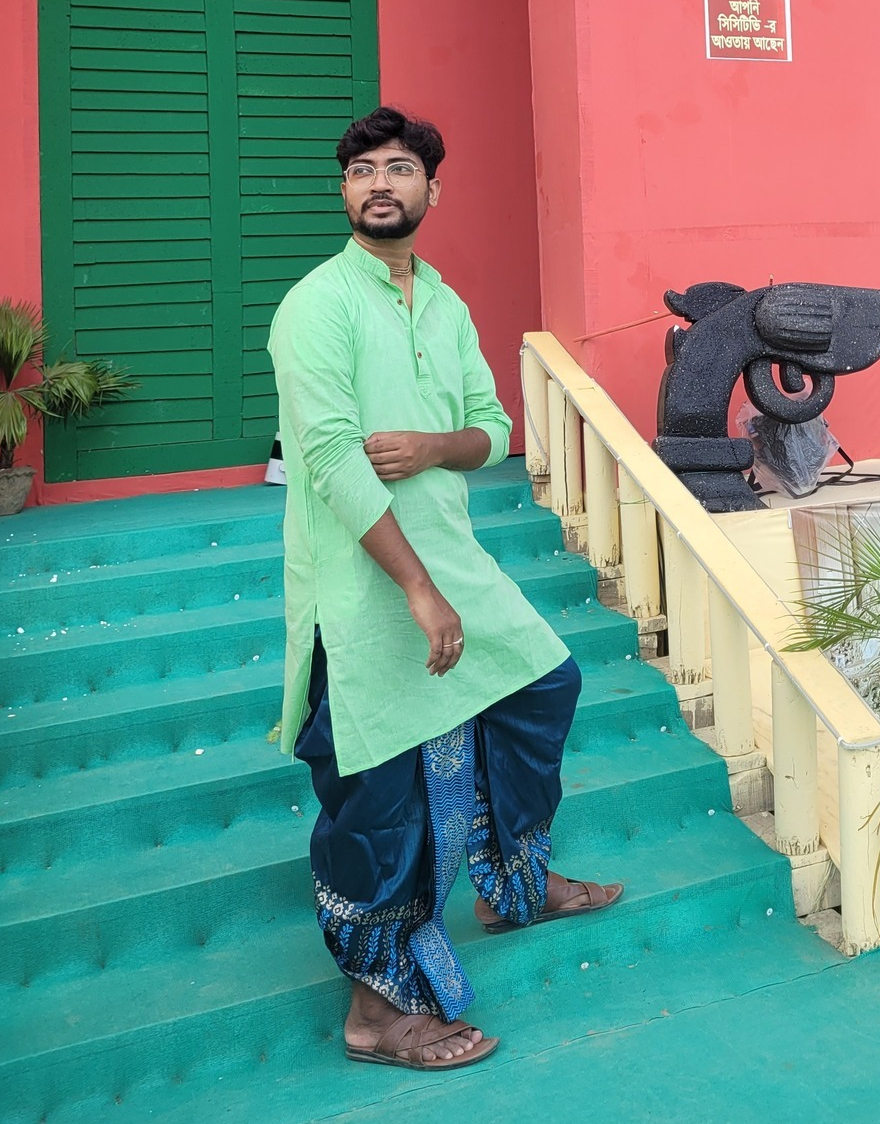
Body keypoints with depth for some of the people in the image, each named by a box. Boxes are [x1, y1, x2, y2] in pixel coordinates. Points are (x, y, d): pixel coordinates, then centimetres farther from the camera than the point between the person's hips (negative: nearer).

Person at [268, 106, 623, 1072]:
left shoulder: (445, 303, 12)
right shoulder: (318, 304, -11)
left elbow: (493, 427, 10)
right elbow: (331, 460, -21)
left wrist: (431, 447, -14)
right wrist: (420, 589, -24)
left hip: (447, 552, 8)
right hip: (363, 578, -8)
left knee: (543, 681, 18)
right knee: (386, 789, -2)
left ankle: (513, 883, 38)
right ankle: (381, 1006, 16)